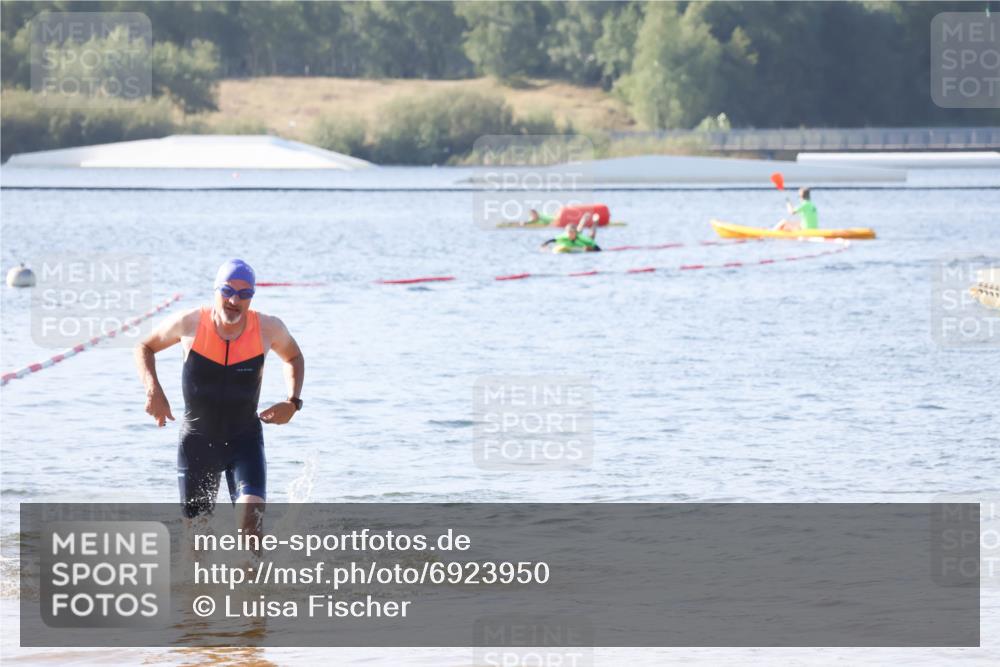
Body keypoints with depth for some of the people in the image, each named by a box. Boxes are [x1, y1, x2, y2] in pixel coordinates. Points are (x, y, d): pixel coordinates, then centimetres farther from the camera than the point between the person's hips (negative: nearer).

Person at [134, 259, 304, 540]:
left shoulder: (268, 329, -12)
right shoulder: (190, 324, -14)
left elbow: (293, 358, 11)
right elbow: (145, 347, 3)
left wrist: (293, 402, -5)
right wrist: (152, 390, -13)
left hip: (245, 440, 0)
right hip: (197, 440, 1)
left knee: (251, 513, -24)